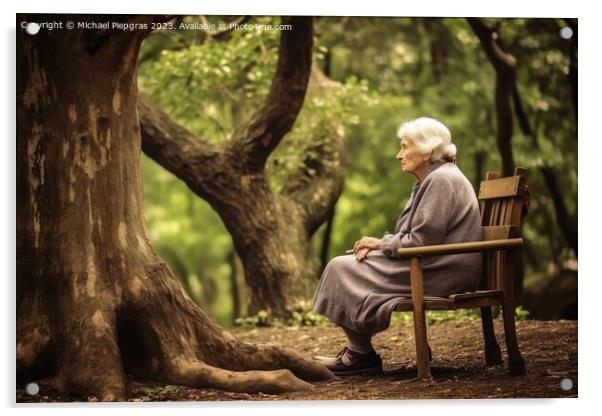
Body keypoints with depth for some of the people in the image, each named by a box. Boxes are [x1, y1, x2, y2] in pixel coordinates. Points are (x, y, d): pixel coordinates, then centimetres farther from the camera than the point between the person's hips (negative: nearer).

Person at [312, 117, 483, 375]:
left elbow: (421, 242, -22)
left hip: (438, 275, -11)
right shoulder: (432, 179, 17)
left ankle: (360, 356, 2)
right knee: (344, 266, 12)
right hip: (433, 266, 11)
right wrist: (375, 245, 2)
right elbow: (416, 236, 18)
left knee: (344, 269, -6)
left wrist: (381, 243, -7)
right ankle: (355, 352, 10)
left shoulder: (441, 181, -16)